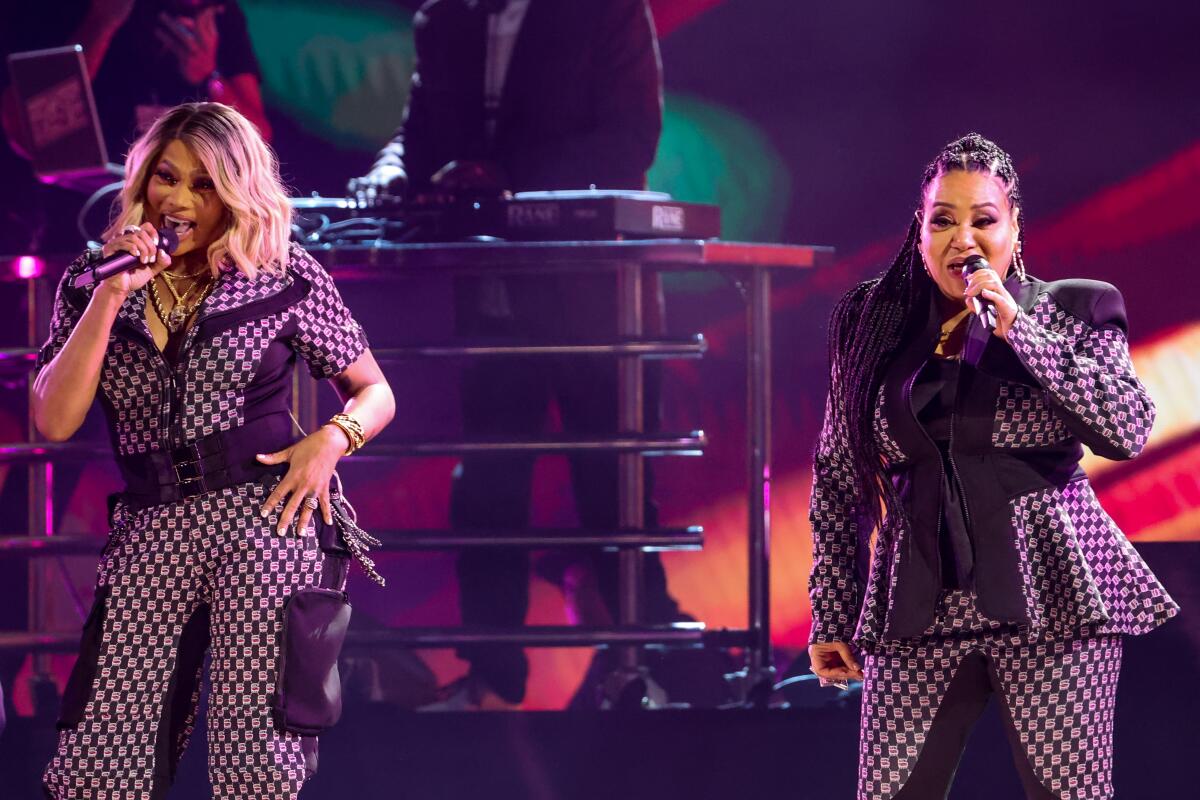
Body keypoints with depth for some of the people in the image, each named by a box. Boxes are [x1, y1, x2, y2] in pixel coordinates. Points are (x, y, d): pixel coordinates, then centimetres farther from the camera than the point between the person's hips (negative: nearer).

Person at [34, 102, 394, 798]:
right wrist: (112, 296, -7)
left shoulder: (287, 278, 5)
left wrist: (332, 439, -7)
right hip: (150, 532, 3)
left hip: (263, 519, -2)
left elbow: (373, 392, 14)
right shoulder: (92, 285, 11)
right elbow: (56, 420, -1)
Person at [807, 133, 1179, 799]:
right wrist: (831, 615, 11)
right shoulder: (872, 327, 10)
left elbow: (1128, 431, -10)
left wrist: (1017, 329, -12)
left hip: (1053, 598, -2)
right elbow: (838, 477, 14)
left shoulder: (1069, 313, 5)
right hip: (918, 613, 2)